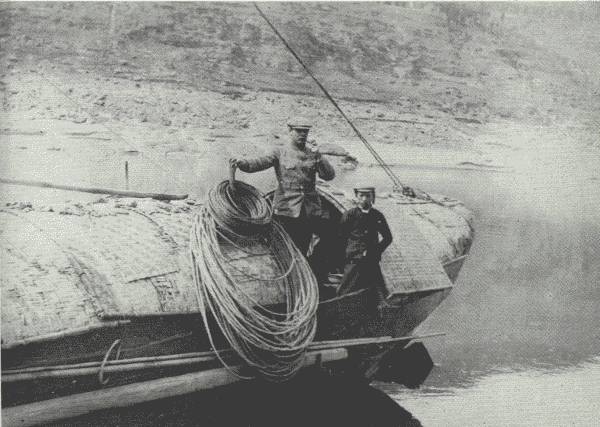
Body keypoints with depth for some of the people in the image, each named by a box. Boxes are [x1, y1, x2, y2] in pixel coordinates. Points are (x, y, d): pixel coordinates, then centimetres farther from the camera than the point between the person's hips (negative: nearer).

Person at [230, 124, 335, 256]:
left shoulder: (313, 154, 14)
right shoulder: (280, 153, 7)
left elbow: (330, 175, 6)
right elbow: (261, 162, -10)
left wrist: (319, 159, -11)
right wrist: (242, 162, -29)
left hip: (310, 209, 3)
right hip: (286, 210, -3)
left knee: (302, 249, 5)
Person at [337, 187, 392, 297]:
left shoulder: (378, 216, 6)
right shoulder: (349, 215, -3)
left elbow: (388, 238, 18)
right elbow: (341, 237, 4)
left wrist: (377, 251, 7)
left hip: (372, 262, 3)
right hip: (354, 262, -3)